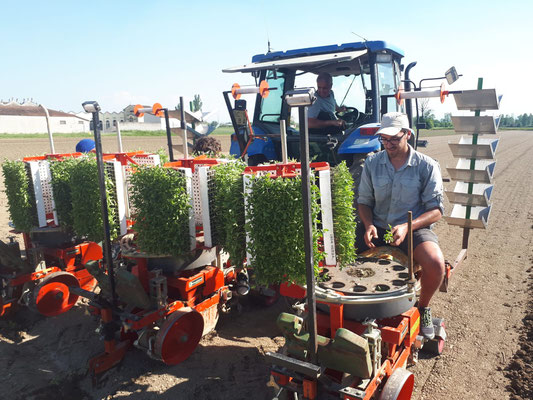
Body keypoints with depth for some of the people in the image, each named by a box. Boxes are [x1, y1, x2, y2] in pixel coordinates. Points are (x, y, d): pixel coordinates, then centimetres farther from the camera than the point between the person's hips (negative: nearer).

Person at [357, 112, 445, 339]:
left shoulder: (427, 166, -4)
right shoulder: (372, 163, 4)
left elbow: (436, 210, -6)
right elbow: (364, 201, 10)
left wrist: (408, 226, -23)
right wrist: (369, 225, -11)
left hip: (414, 228, -2)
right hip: (378, 228, 3)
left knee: (435, 264, -31)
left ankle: (423, 307, 3)